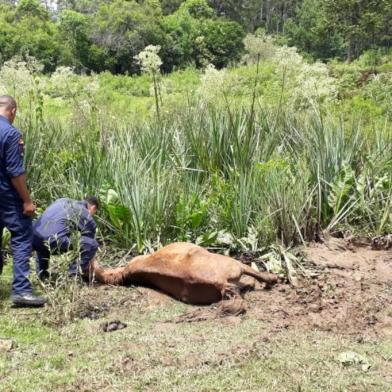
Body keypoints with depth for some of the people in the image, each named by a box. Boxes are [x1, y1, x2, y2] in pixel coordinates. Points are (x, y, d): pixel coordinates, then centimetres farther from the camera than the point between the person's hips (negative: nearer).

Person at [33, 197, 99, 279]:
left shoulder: (63, 201, 29)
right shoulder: (88, 218, 13)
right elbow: (89, 244, 22)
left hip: (33, 239, 7)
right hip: (53, 241, -7)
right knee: (93, 245, 2)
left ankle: (41, 272, 36)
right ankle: (74, 274, 5)